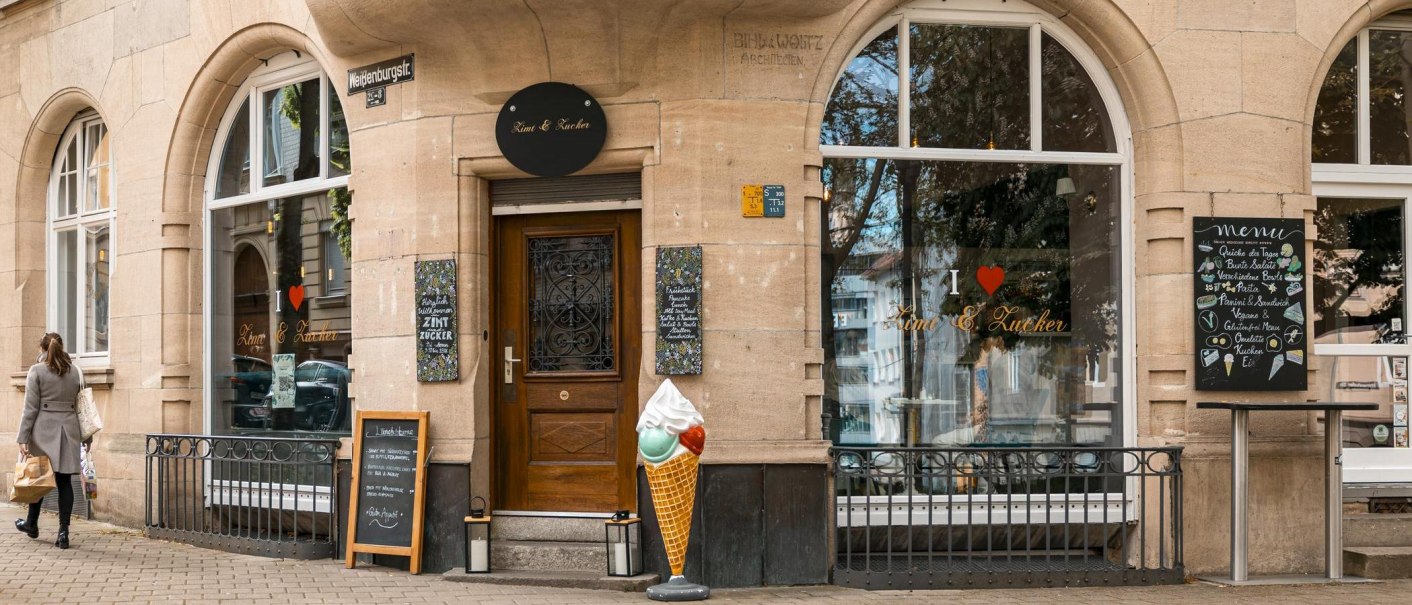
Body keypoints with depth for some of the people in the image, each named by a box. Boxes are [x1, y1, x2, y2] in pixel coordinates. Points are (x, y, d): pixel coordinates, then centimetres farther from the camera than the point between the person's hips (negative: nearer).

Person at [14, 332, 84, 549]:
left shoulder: (37, 371, -5)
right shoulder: (76, 372, 7)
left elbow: (31, 408, -7)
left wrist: (23, 438, -5)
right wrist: (86, 436, 15)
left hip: (44, 430, -3)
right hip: (69, 430, 3)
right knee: (64, 481, 2)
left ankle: (32, 524, 27)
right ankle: (63, 531, -2)